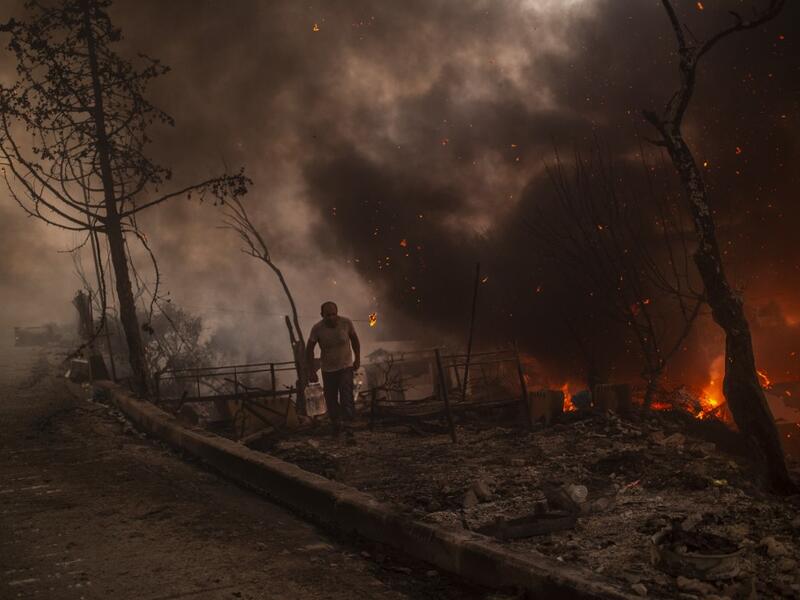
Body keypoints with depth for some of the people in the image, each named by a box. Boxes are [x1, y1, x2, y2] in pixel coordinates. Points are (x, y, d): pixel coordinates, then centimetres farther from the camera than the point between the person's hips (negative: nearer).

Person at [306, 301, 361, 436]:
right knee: (331, 399, 6)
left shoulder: (346, 323, -13)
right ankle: (335, 424, 26)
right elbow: (309, 350, -5)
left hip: (346, 366, -1)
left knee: (346, 396, -17)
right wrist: (311, 371, -8)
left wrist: (357, 358, 6)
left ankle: (348, 424, -18)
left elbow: (354, 339, 6)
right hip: (328, 369, 1)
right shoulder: (317, 329, -15)